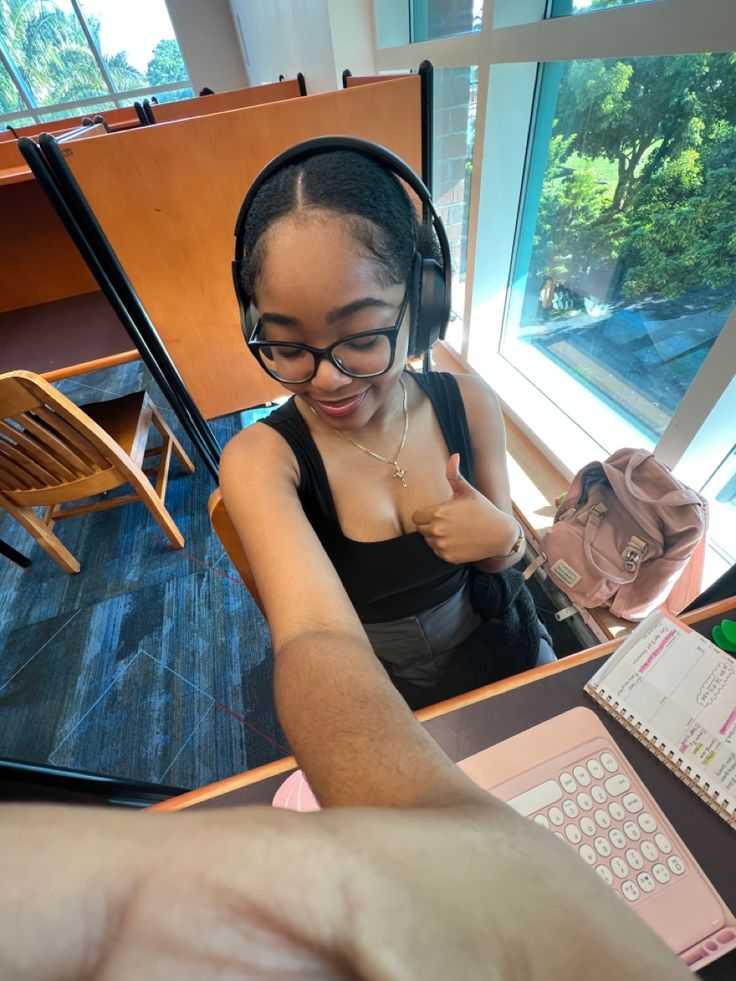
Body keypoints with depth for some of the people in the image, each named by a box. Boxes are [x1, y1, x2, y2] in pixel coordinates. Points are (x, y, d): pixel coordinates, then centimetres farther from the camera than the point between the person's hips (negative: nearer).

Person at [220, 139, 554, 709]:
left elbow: (504, 556, -1)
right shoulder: (261, 459, -23)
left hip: (498, 648, 2)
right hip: (375, 697, -1)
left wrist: (502, 537, -21)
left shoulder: (470, 404, -15)